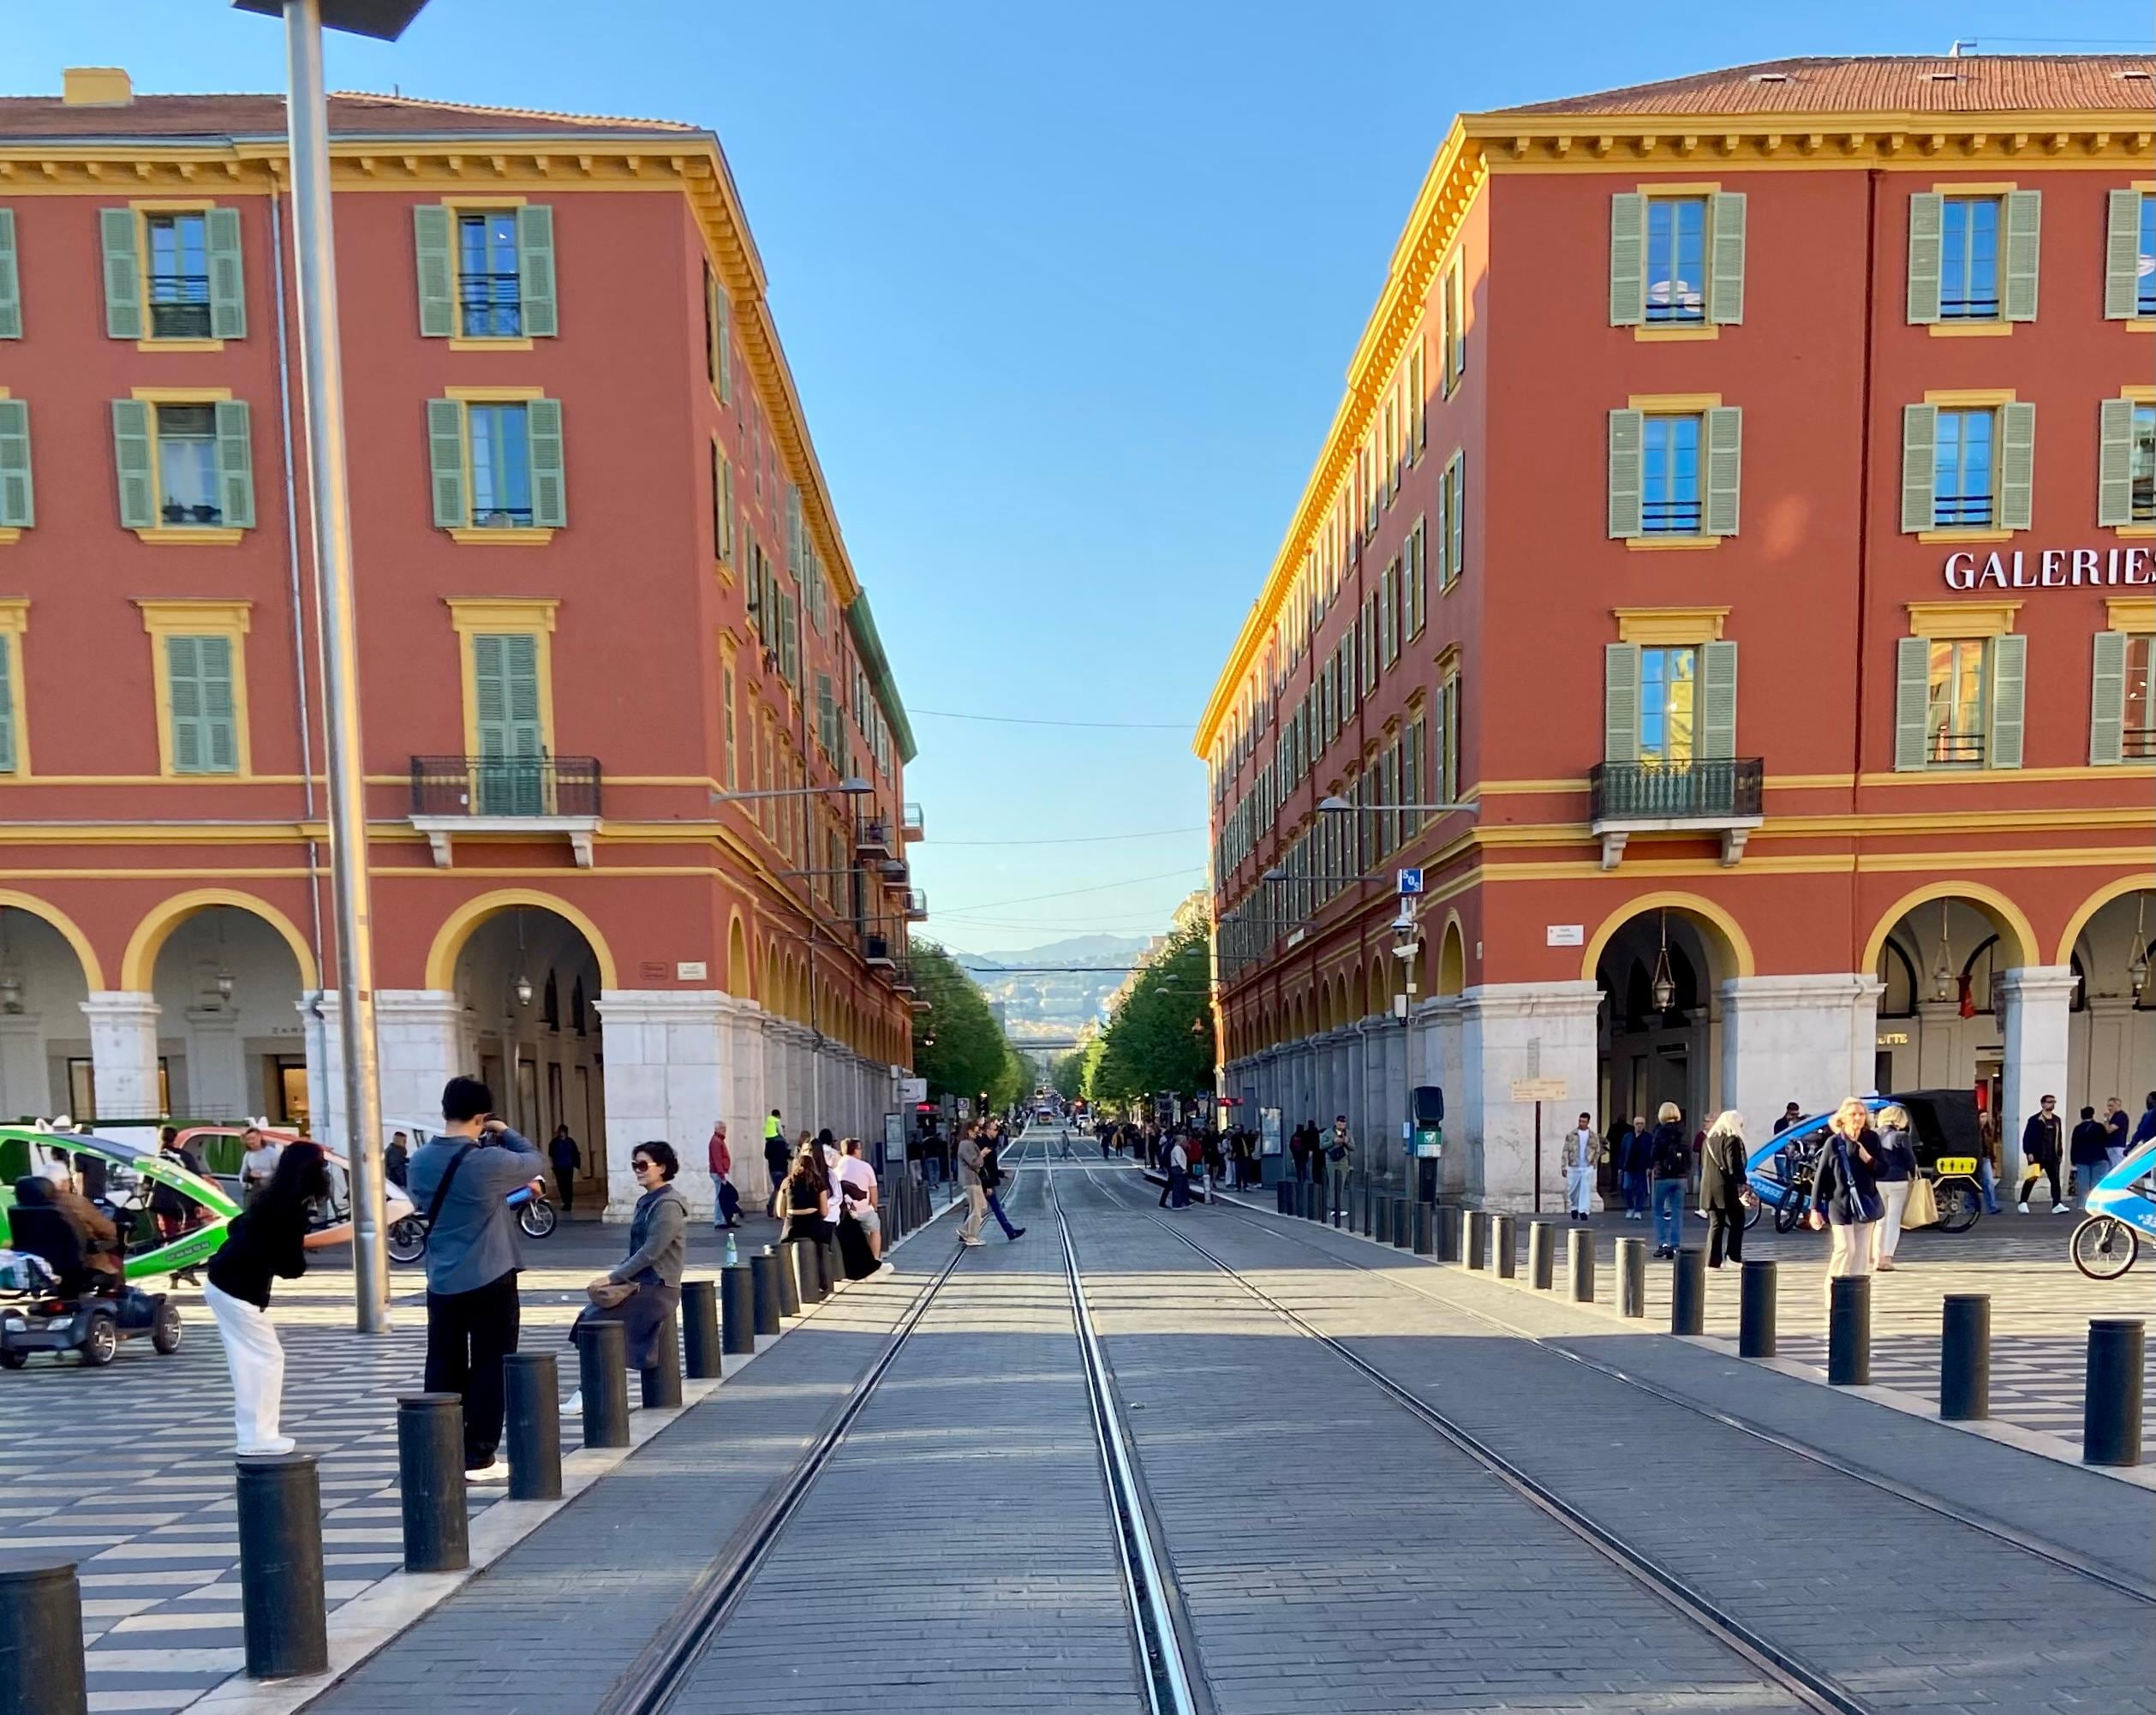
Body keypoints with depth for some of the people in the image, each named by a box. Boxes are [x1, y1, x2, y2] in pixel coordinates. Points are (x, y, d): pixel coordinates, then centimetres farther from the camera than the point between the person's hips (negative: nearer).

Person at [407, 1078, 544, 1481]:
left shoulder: (421, 1161, 2)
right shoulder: (488, 1162, -18)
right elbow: (533, 1163, -1)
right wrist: (506, 1133, 14)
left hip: (442, 1283, 6)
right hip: (490, 1282, -5)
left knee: (443, 1369, 12)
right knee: (489, 1368, 3)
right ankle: (477, 1459, 5)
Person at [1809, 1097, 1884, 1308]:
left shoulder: (1871, 1139, 2)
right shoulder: (1834, 1143, -5)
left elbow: (1881, 1171, 6)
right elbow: (1820, 1176, -4)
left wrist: (1868, 1158, -15)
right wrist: (1815, 1208, -7)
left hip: (1866, 1203, 3)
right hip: (1841, 1202, -3)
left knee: (1862, 1252, 5)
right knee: (1845, 1248, -11)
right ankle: (1832, 1288, 5)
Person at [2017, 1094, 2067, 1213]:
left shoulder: (2056, 1120, 12)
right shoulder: (2035, 1119, -6)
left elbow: (2059, 1138, 16)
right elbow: (2027, 1137, -8)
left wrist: (2060, 1153, 11)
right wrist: (2029, 1153, -14)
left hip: (2052, 1157, 5)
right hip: (2037, 1156, -5)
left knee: (2055, 1180, -1)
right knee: (2031, 1179, 2)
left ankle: (2057, 1205, -3)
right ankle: (2023, 1202, 14)